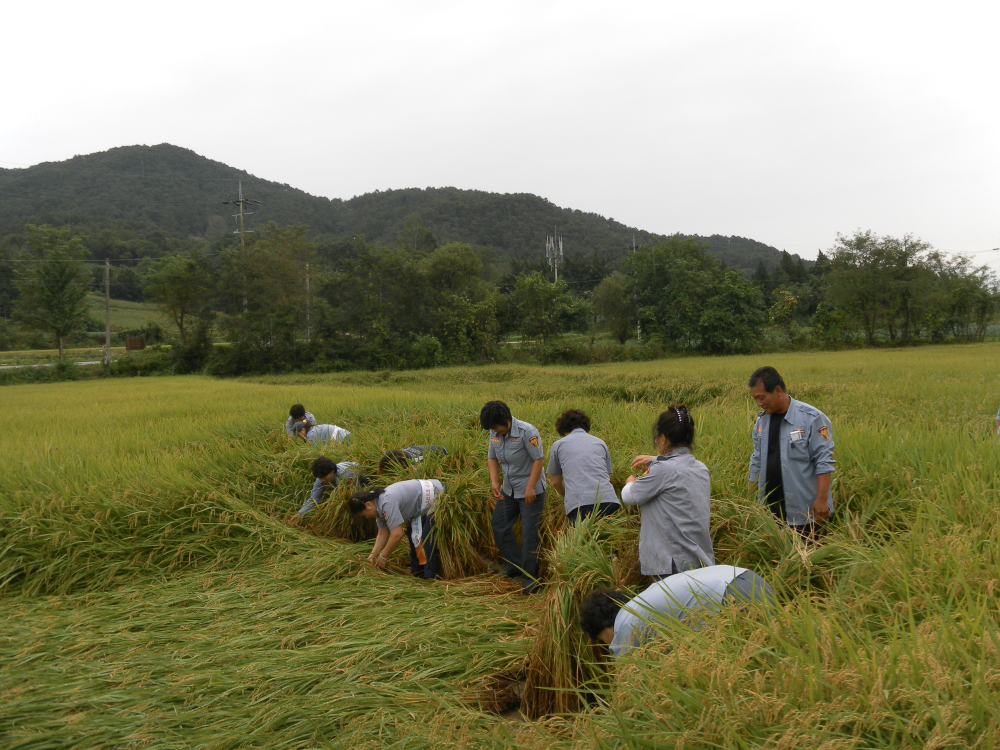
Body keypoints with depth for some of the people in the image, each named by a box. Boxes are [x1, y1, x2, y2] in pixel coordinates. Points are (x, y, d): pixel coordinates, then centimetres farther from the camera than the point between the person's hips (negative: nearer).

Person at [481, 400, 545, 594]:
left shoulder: (527, 432, -22)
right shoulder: (494, 433, -2)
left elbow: (538, 459, -20)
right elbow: (492, 458, 9)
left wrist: (530, 487, -24)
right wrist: (494, 480, -6)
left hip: (531, 491, -8)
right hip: (509, 490, 8)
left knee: (529, 533, -4)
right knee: (499, 525, 11)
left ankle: (530, 578, 7)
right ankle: (515, 566, 26)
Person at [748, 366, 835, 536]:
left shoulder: (811, 418, -11)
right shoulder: (761, 420, 7)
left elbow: (824, 461, -11)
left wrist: (821, 499, -16)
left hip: (805, 511, -5)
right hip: (771, 510, 6)